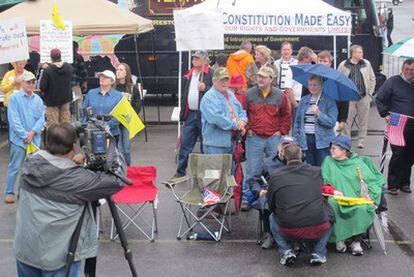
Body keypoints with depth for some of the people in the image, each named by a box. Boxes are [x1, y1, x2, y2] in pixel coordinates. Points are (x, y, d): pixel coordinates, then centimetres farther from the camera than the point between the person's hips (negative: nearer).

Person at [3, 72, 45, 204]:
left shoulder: (38, 99, 6)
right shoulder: (14, 98, -7)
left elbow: (41, 118, 3)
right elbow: (14, 120, -12)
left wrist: (33, 132, -11)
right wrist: (24, 135, -15)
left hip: (35, 138, 5)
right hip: (19, 139, -4)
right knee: (14, 167, 0)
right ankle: (9, 192, 9)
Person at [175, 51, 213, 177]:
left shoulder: (211, 74, -5)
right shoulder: (189, 74, 16)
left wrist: (205, 88, -23)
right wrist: (183, 112, 18)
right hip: (190, 114, 6)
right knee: (185, 144, 6)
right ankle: (180, 171, 13)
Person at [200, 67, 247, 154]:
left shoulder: (231, 95, 16)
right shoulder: (209, 98, -13)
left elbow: (241, 112, 21)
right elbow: (217, 119, -25)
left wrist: (242, 121, -4)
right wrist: (235, 125, -16)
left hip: (231, 143, 9)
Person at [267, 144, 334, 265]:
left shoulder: (275, 175, -1)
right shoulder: (316, 171, 4)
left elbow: (271, 206, 9)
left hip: (289, 231, 0)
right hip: (317, 230, 0)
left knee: (272, 217, 30)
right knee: (329, 215, 32)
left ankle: (286, 251, 14)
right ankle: (318, 253, 18)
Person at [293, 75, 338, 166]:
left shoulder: (329, 101, -1)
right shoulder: (304, 100, 12)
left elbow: (332, 122, -10)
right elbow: (297, 121, 15)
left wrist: (318, 113, -22)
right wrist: (296, 139, 9)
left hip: (322, 140, -4)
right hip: (306, 140, 4)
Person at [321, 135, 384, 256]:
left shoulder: (358, 162, 12)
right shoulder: (329, 162, 15)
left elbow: (374, 180, 6)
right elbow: (324, 183, 7)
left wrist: (369, 194, -11)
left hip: (357, 197, 0)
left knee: (361, 208, -34)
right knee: (333, 205, -35)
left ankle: (356, 240, -21)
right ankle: (339, 239, -23)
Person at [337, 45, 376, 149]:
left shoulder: (367, 64, 6)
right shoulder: (343, 65, 1)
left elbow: (372, 79, 12)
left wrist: (370, 93, 6)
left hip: (364, 97, 1)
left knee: (363, 121, 5)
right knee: (347, 120, 1)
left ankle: (361, 141, 14)